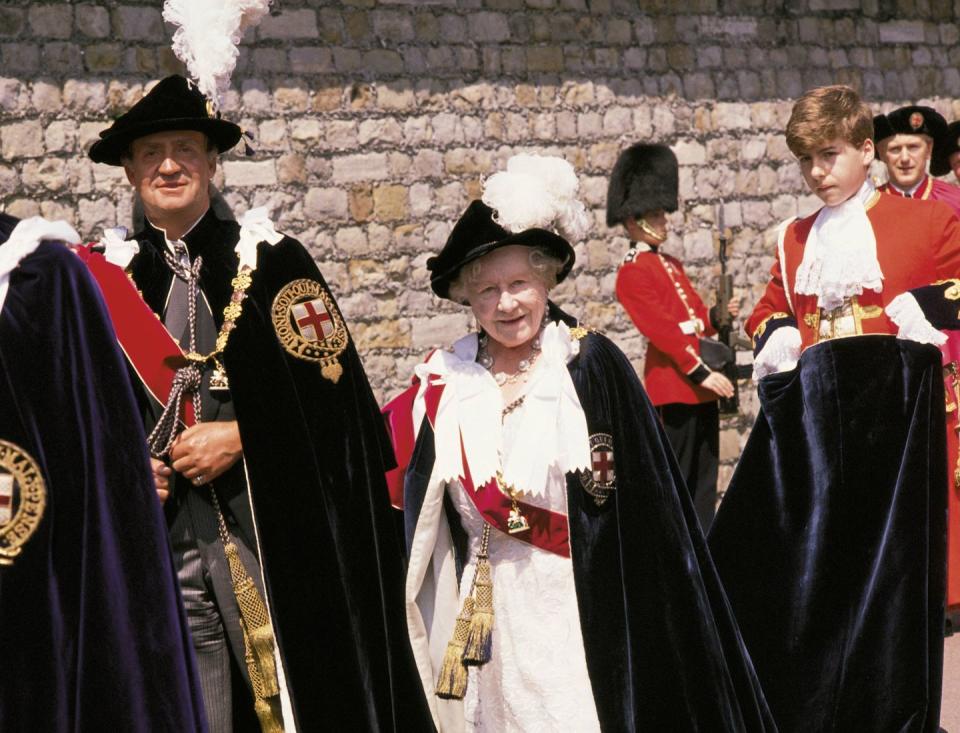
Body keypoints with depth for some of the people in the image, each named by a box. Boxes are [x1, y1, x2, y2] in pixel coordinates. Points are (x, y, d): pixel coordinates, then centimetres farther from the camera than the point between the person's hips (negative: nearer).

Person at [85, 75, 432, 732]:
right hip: (161, 549, 2)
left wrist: (241, 437, -11)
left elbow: (335, 393, -3)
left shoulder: (272, 261, 1)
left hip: (274, 538, -2)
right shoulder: (114, 278, 10)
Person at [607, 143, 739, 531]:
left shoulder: (671, 264, 19)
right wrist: (701, 371, -21)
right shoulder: (632, 273, -9)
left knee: (703, 484, 9)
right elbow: (660, 329, -17)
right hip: (673, 388, -9)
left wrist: (717, 315, 0)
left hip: (701, 385, 9)